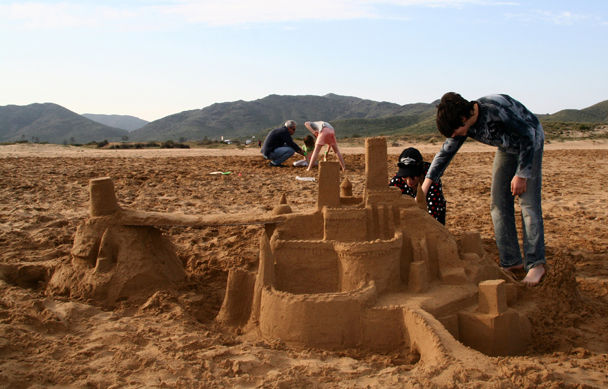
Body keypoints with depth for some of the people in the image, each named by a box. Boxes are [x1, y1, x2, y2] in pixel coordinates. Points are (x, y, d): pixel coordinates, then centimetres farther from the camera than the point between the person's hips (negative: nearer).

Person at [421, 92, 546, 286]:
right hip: (507, 147, 7)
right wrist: (424, 188, -13)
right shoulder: (464, 125, -15)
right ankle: (512, 261, 5)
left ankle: (536, 264, -11)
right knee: (499, 203, -1)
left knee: (529, 202, -15)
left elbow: (528, 136, -27)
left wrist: (521, 174, -24)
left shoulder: (496, 109, -37)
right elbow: (444, 154, -7)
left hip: (531, 142, -7)